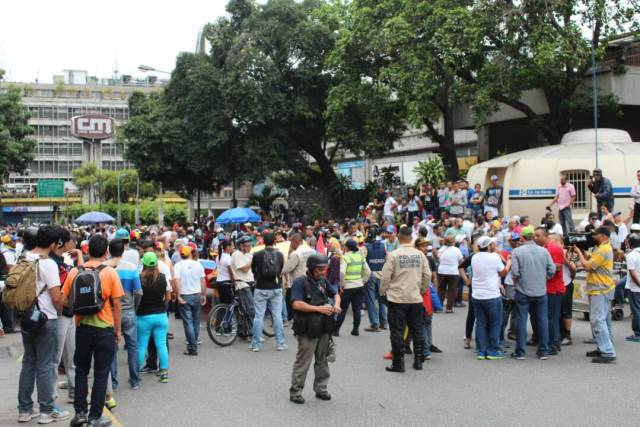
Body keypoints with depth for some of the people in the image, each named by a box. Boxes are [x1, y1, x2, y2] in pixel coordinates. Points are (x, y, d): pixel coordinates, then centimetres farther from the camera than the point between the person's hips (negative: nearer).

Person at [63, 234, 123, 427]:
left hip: (82, 328, 3)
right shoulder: (110, 273, -10)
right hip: (104, 329, -2)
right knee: (101, 373, 7)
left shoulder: (74, 272, -3)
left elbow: (65, 300, 1)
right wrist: (118, 330, 2)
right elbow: (116, 305, -7)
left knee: (81, 370, 18)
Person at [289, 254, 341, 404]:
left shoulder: (323, 281, 9)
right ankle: (295, 391, 8)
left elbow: (335, 294, 23)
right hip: (307, 330, -7)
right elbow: (297, 304, -23)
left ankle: (321, 389, 26)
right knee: (303, 361, -2)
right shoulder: (300, 282, -12)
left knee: (322, 360, 14)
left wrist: (336, 305, 0)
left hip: (324, 329, 7)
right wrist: (319, 309, -22)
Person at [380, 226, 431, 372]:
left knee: (397, 331, 3)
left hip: (397, 299, -4)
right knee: (417, 330, 14)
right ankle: (418, 361, 18)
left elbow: (386, 276, -9)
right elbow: (427, 275, 5)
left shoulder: (393, 255, -10)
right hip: (416, 299, 4)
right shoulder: (420, 255, 2)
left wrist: (383, 292, 5)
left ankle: (398, 363, 5)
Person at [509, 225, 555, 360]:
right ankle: (543, 351, 15)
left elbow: (515, 272, -14)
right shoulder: (543, 251, -2)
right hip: (541, 291, 2)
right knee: (542, 320, 11)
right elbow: (552, 270, -3)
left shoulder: (517, 251, -9)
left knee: (521, 321, 5)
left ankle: (520, 352, 7)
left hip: (523, 291, -2)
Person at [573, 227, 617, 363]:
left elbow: (587, 266, -20)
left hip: (600, 290, -11)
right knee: (603, 320, 15)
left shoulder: (603, 250, -19)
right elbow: (591, 261, 14)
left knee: (597, 320, -13)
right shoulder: (605, 247, 15)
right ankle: (604, 348, 21)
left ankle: (608, 353, -15)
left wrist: (579, 252, -8)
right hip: (602, 289, 11)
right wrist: (582, 251, 5)